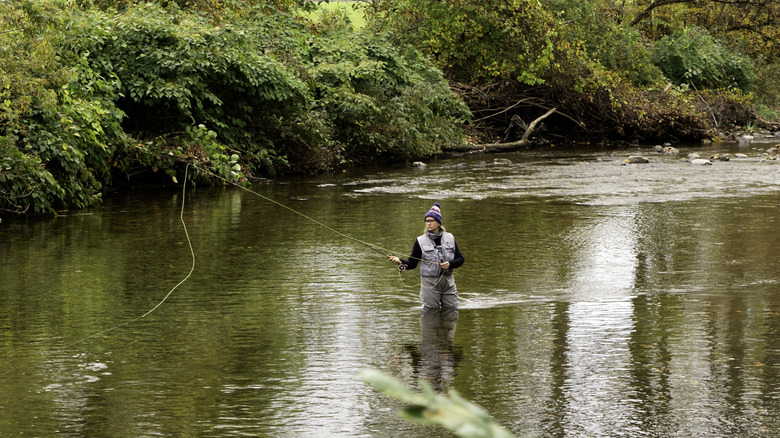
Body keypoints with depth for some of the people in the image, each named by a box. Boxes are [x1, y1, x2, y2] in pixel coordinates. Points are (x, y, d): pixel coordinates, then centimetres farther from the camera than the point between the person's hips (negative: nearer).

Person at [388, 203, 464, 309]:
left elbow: (460, 259, 9)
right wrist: (400, 262, -20)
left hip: (448, 281, 2)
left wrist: (450, 264, -11)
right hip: (429, 283, -2)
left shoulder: (449, 238, 7)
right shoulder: (420, 241, 0)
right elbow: (412, 263, 0)